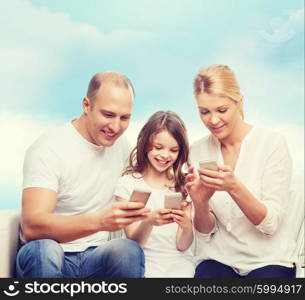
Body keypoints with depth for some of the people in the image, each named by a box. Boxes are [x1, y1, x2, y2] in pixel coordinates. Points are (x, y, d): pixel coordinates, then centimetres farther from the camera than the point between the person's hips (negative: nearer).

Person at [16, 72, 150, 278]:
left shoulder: (121, 145, 4)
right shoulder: (48, 149, -15)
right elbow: (31, 226, -26)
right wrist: (98, 221, -42)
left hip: (96, 255, 4)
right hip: (48, 259, -3)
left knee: (130, 250, -28)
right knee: (43, 250, -36)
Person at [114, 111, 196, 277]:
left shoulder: (183, 184, 7)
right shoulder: (127, 184, 0)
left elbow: (182, 245, 2)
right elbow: (133, 241, -4)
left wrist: (187, 226, -20)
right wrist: (148, 221, -25)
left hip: (179, 264, 1)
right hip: (146, 263, -1)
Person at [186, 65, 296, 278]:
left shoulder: (272, 143, -9)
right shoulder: (198, 152, 0)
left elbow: (271, 224, -11)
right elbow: (205, 232, 2)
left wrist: (234, 187, -28)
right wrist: (200, 202, -20)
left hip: (269, 261, -1)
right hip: (218, 258, 2)